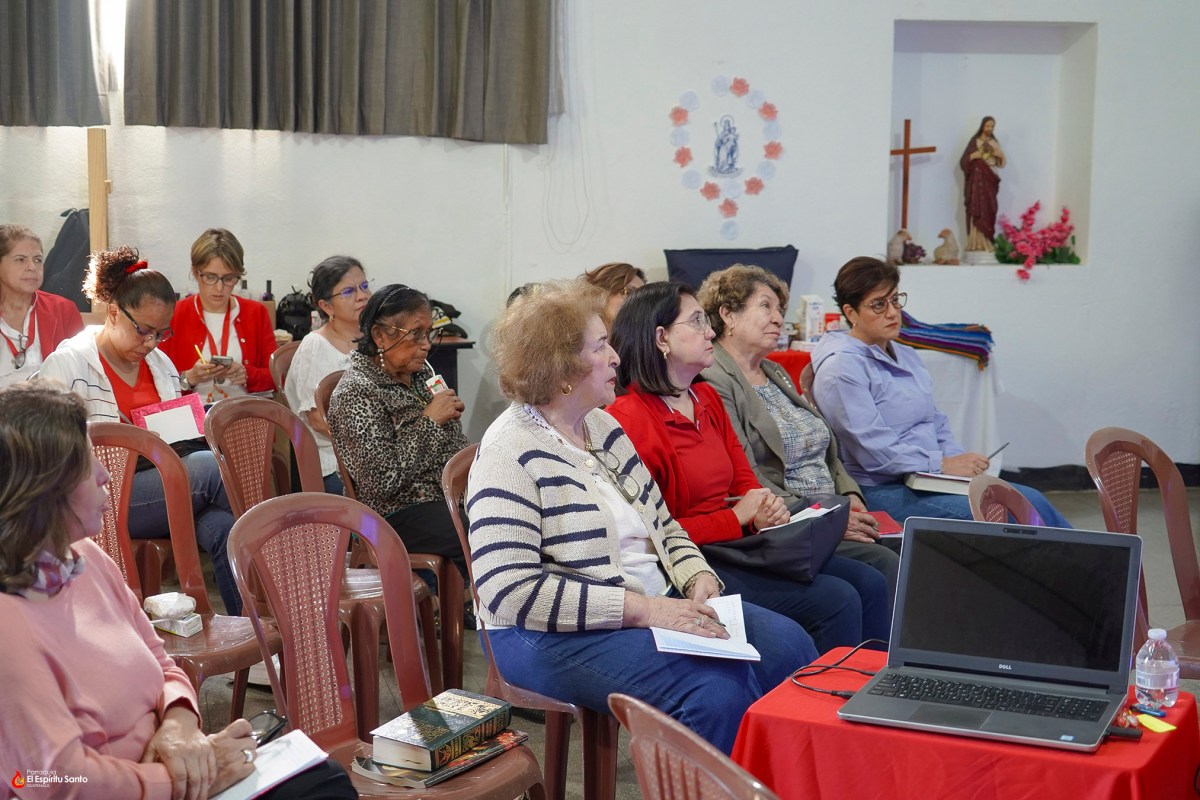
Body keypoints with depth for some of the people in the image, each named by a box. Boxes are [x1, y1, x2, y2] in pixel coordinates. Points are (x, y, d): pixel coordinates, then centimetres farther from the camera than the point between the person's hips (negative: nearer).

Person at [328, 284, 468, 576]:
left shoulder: (421, 373, 12)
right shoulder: (355, 393, -12)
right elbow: (382, 481, -21)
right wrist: (430, 420, -16)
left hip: (456, 493, 8)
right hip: (402, 515, -8)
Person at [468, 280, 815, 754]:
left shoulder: (603, 426, 11)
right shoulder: (510, 454, -15)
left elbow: (662, 525, 19)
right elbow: (510, 591, -23)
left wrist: (698, 578, -3)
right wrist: (641, 608, -25)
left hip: (660, 606, 8)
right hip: (557, 638, -8)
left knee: (789, 646, -7)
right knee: (719, 690, -28)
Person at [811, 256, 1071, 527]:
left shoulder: (907, 355, 18)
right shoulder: (841, 367, -10)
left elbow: (937, 423, 21)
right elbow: (874, 450, -17)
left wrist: (961, 461, 1)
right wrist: (944, 464, -16)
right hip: (885, 492, -8)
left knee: (1031, 499, -12)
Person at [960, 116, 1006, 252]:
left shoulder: (995, 143, 14)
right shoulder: (975, 141, 1)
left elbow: (1000, 163, 16)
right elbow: (964, 161, -3)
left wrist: (1001, 156, -4)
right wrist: (974, 155, -19)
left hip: (990, 179, 4)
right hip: (977, 178, -4)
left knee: (989, 210, -1)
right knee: (977, 209, -10)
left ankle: (987, 242, 0)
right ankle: (977, 242, -12)